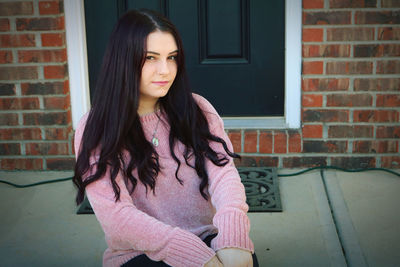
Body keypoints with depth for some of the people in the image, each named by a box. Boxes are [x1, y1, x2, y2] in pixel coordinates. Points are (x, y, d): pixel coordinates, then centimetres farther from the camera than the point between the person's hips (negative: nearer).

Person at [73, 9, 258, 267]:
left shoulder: (197, 110, 6)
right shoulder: (95, 131, -4)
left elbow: (223, 172, -9)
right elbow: (115, 213, -15)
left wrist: (232, 237, -30)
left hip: (206, 240, 3)